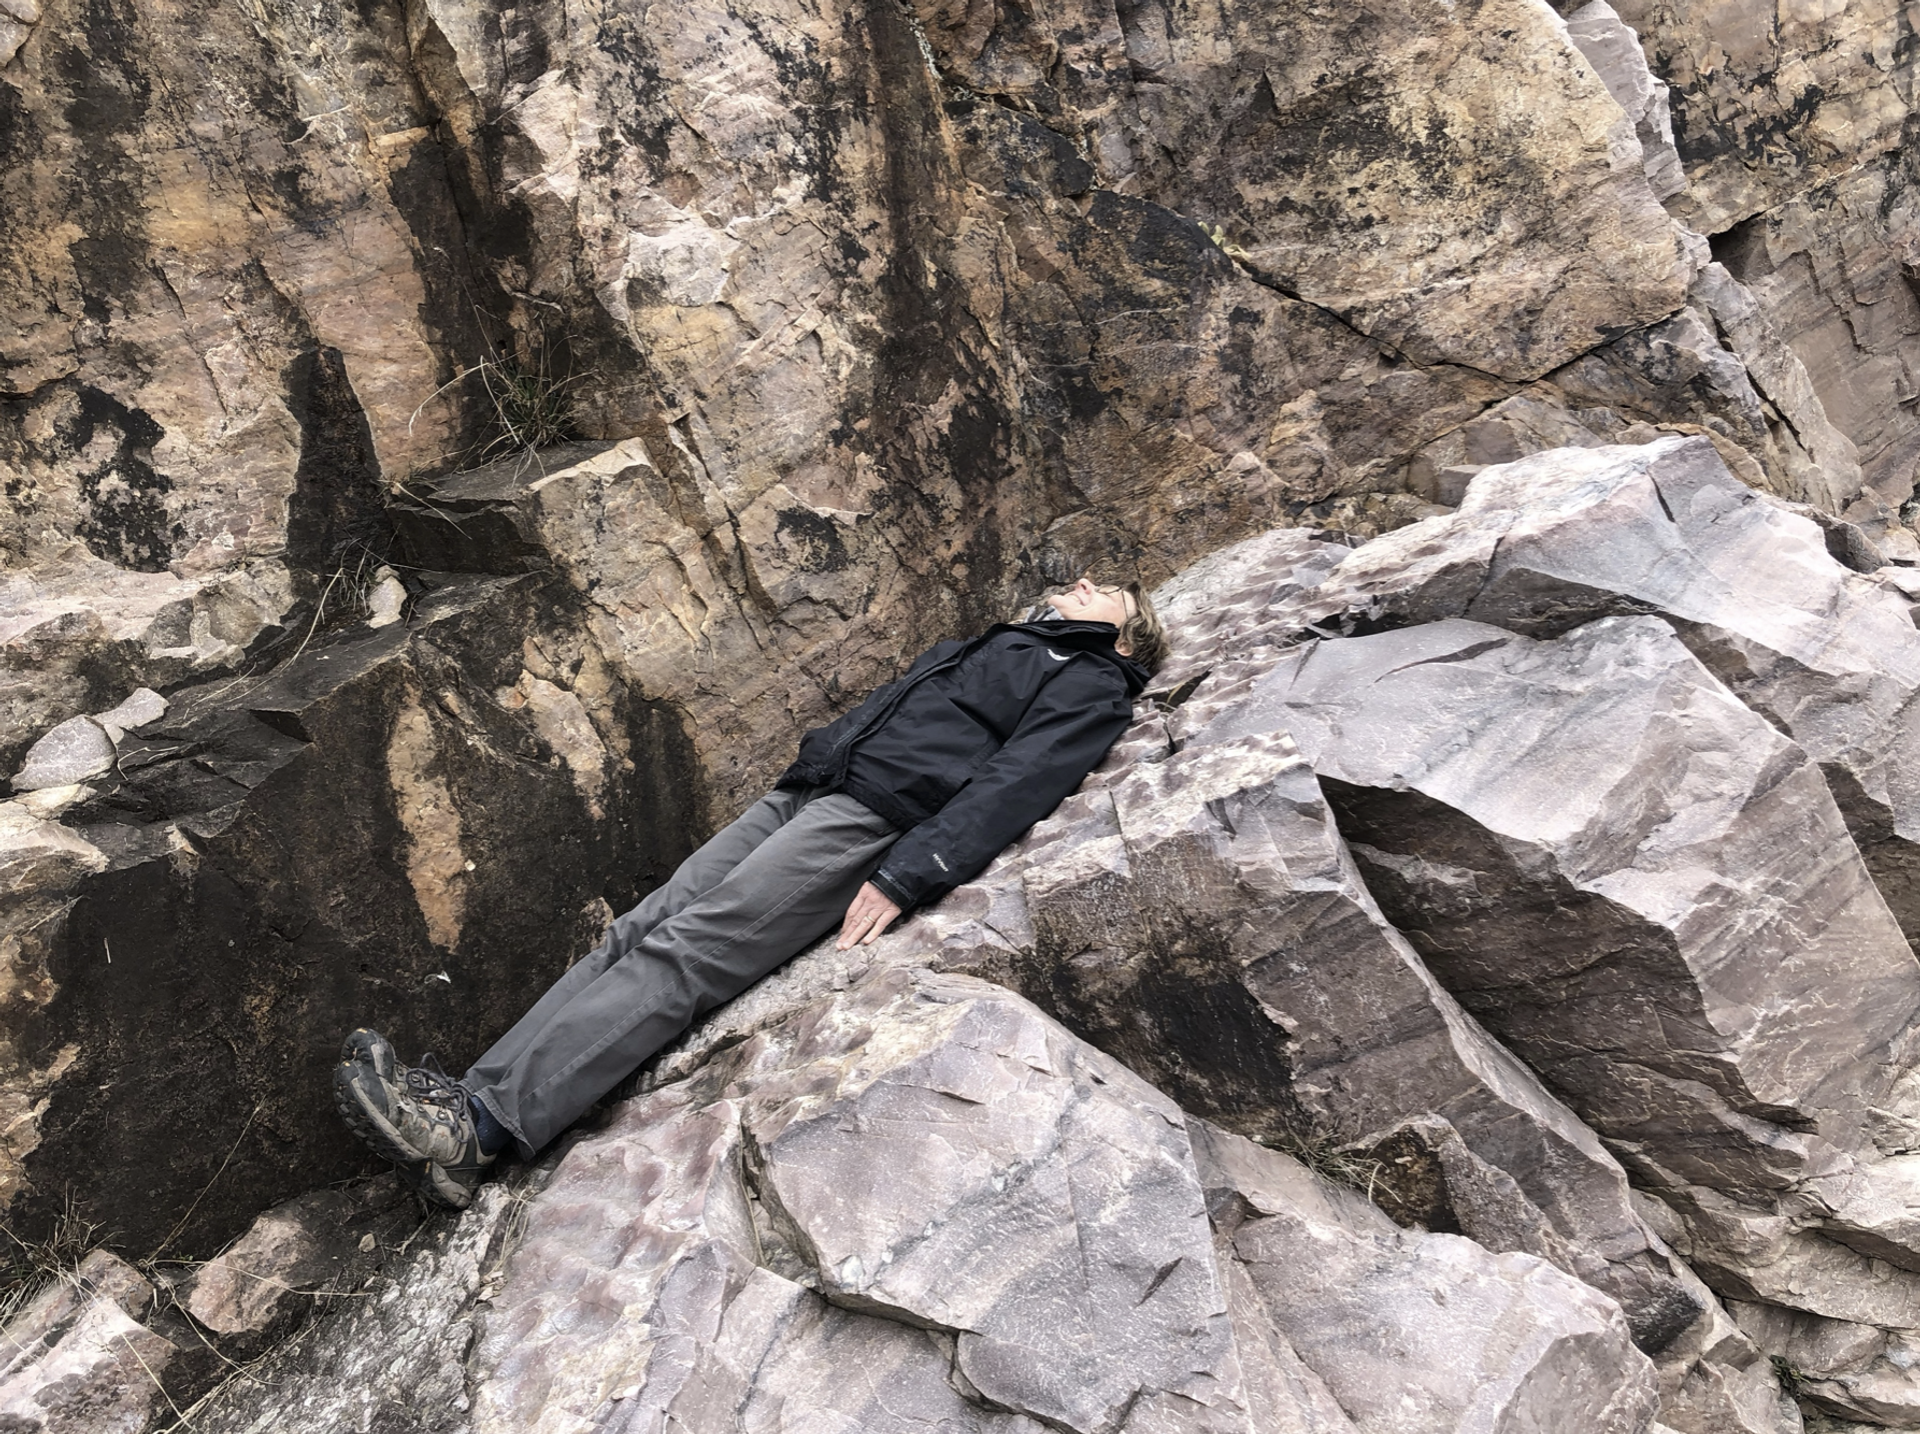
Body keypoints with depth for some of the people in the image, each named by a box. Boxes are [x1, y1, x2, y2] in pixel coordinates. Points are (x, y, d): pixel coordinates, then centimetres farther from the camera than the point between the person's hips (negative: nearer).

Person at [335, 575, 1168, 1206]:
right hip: (803, 794, 8)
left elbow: (1013, 785, -10)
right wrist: (806, 759, 17)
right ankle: (467, 1096, -17)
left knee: (686, 951, -22)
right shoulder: (990, 647, 36)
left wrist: (906, 875, -23)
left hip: (871, 821, -8)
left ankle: (481, 1129, -30)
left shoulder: (1091, 685, 9)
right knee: (640, 930, -10)